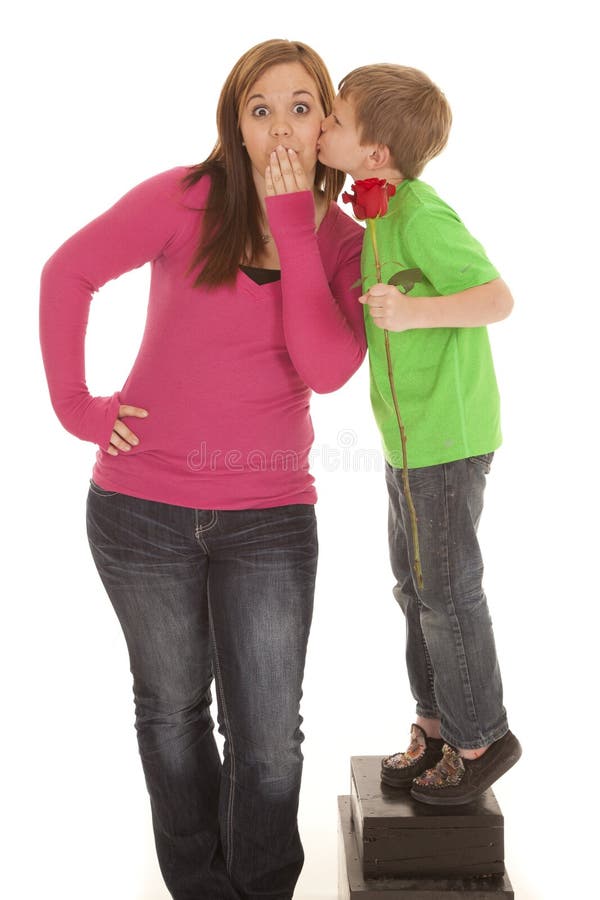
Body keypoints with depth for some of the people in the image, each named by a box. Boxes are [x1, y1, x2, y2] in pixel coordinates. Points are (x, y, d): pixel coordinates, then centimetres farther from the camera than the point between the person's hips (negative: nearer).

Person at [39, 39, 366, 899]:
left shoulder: (344, 243, 0)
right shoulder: (187, 199, -6)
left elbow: (328, 369, -15)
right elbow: (68, 271, -3)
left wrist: (295, 227, -16)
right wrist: (75, 403, -7)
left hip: (268, 514, 1)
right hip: (142, 504, -1)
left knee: (269, 737, 3)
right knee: (172, 704, 17)